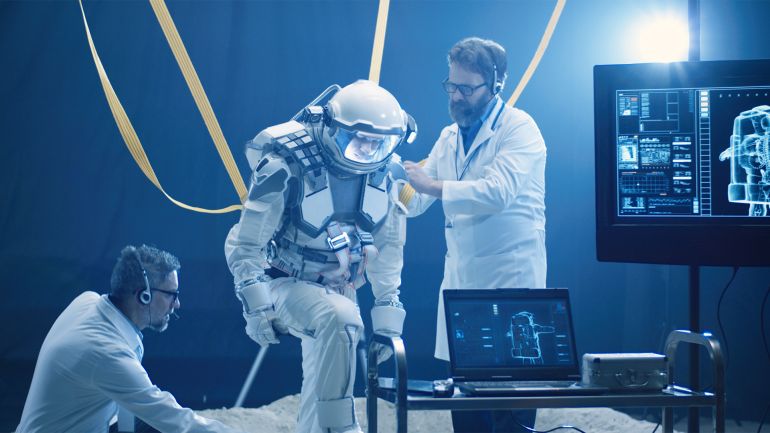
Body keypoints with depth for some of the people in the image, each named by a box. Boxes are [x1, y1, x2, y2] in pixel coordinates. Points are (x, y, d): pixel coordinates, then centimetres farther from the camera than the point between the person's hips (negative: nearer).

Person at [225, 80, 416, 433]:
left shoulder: (386, 172, -7)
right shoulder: (287, 166, -24)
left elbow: (388, 249, 4)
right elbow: (245, 244, -19)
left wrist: (388, 315, 3)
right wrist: (257, 307, -24)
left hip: (337, 290, 7)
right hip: (285, 283, -6)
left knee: (322, 379, 6)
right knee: (339, 320, -33)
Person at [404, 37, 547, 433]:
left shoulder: (518, 128, -8)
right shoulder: (449, 136, 15)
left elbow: (498, 192, -22)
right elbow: (417, 200, 12)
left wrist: (433, 185, -24)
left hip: (510, 281, -6)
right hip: (461, 281, 6)